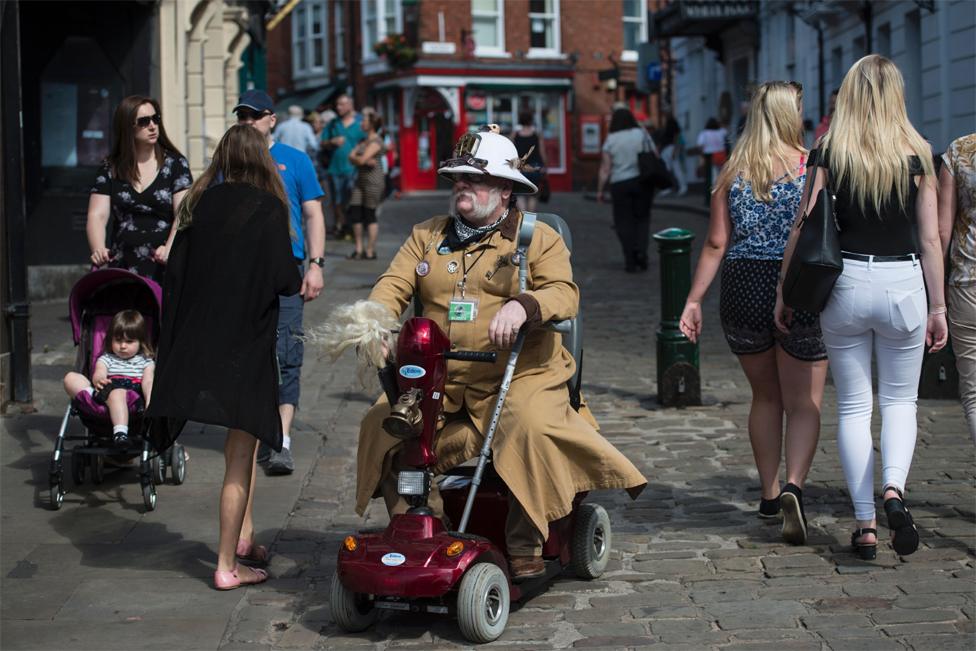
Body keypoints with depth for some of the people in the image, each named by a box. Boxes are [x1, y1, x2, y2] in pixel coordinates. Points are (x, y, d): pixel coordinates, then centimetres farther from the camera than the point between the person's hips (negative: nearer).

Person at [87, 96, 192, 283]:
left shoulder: (175, 164, 6)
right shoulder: (110, 169, 10)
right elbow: (97, 216, 3)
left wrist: (169, 249, -22)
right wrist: (98, 250, -17)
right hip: (123, 270, 2)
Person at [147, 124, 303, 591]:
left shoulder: (201, 205, 4)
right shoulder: (267, 210, -10)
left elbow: (176, 271, 3)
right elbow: (286, 281, -14)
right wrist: (298, 279, 8)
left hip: (196, 341, 5)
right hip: (247, 342, -5)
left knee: (239, 441, 22)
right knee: (241, 452, 1)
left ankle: (243, 534, 28)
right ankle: (227, 566, 4)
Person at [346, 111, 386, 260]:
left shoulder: (376, 141, -10)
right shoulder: (363, 141, 18)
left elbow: (362, 159, -19)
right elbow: (352, 157, 9)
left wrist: (355, 158, 2)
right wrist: (366, 161, -9)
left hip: (373, 181, -8)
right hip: (361, 181, 8)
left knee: (369, 215, -4)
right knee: (354, 212, 2)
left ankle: (370, 251, 2)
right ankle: (359, 249, 8)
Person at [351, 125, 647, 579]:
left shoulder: (538, 239, 8)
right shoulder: (428, 236, 19)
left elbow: (564, 294, -7)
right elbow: (394, 285, 10)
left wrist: (522, 306, -29)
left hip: (520, 376, -3)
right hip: (438, 380, 4)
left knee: (530, 425, -34)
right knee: (383, 424, -19)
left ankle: (525, 547, -21)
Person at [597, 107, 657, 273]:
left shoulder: (611, 139, -1)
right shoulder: (642, 134, 2)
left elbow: (605, 168, -3)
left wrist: (600, 190, 2)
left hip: (620, 184, -1)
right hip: (643, 182, 1)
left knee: (624, 222, 5)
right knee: (642, 218, 13)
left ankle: (630, 262, 2)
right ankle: (641, 250, -8)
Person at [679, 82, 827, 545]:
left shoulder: (733, 172, 3)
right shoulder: (810, 167, -4)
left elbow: (716, 244, 0)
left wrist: (694, 300, 4)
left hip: (743, 288, 3)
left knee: (764, 396, 20)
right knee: (803, 402, 3)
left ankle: (770, 495, 25)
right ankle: (793, 486, -19)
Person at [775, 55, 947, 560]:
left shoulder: (828, 154, -2)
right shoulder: (917, 154, -1)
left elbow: (802, 228, -3)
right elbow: (930, 239, 0)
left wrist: (783, 293, 6)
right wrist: (937, 307, 7)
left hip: (845, 284, 0)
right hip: (904, 284, 0)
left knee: (853, 405, 9)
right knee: (900, 401, 14)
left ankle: (864, 523, 7)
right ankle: (893, 488, -12)